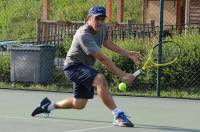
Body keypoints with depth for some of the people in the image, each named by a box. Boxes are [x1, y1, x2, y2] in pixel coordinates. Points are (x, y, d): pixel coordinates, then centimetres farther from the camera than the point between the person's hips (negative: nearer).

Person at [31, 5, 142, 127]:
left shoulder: (103, 28, -3)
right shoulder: (84, 35, -30)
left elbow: (107, 43, 21)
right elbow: (102, 59, -34)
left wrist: (128, 54, 15)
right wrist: (122, 75, -37)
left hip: (85, 67, 9)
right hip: (74, 66, -9)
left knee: (79, 104, 16)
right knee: (100, 79, -35)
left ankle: (50, 105, 40)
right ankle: (118, 115, -37)